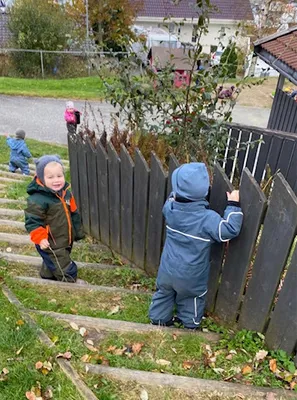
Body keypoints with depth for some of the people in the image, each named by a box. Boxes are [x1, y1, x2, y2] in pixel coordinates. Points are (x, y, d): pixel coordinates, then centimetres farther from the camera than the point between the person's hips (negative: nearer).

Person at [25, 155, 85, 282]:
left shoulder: (66, 192, 0)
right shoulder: (37, 199, -26)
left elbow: (74, 213, 11)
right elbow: (32, 221, -21)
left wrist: (78, 231, 16)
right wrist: (40, 238, -29)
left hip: (66, 241, 8)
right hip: (51, 245, -8)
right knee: (66, 270, 1)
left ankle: (47, 277, 54)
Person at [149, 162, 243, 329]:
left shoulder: (170, 208, -16)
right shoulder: (207, 218, -30)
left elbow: (173, 197, 7)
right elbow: (229, 230, -22)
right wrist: (233, 205, -18)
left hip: (168, 269, 3)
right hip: (191, 275, -3)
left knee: (164, 292, 28)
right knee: (191, 298, 26)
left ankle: (159, 317, 47)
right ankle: (191, 322, 49)